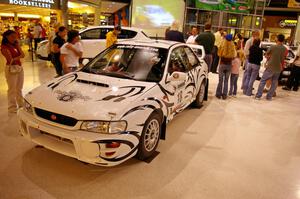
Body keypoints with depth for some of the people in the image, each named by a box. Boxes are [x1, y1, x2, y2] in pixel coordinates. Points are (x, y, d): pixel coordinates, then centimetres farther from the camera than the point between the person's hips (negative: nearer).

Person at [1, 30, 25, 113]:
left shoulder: (14, 46, 13)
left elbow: (22, 55, 1)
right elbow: (11, 60, -16)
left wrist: (18, 45, 0)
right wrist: (19, 57, -4)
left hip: (19, 68, 8)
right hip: (11, 69, -8)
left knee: (19, 89, 15)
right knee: (12, 89, -2)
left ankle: (21, 105, 25)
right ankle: (12, 108, 7)